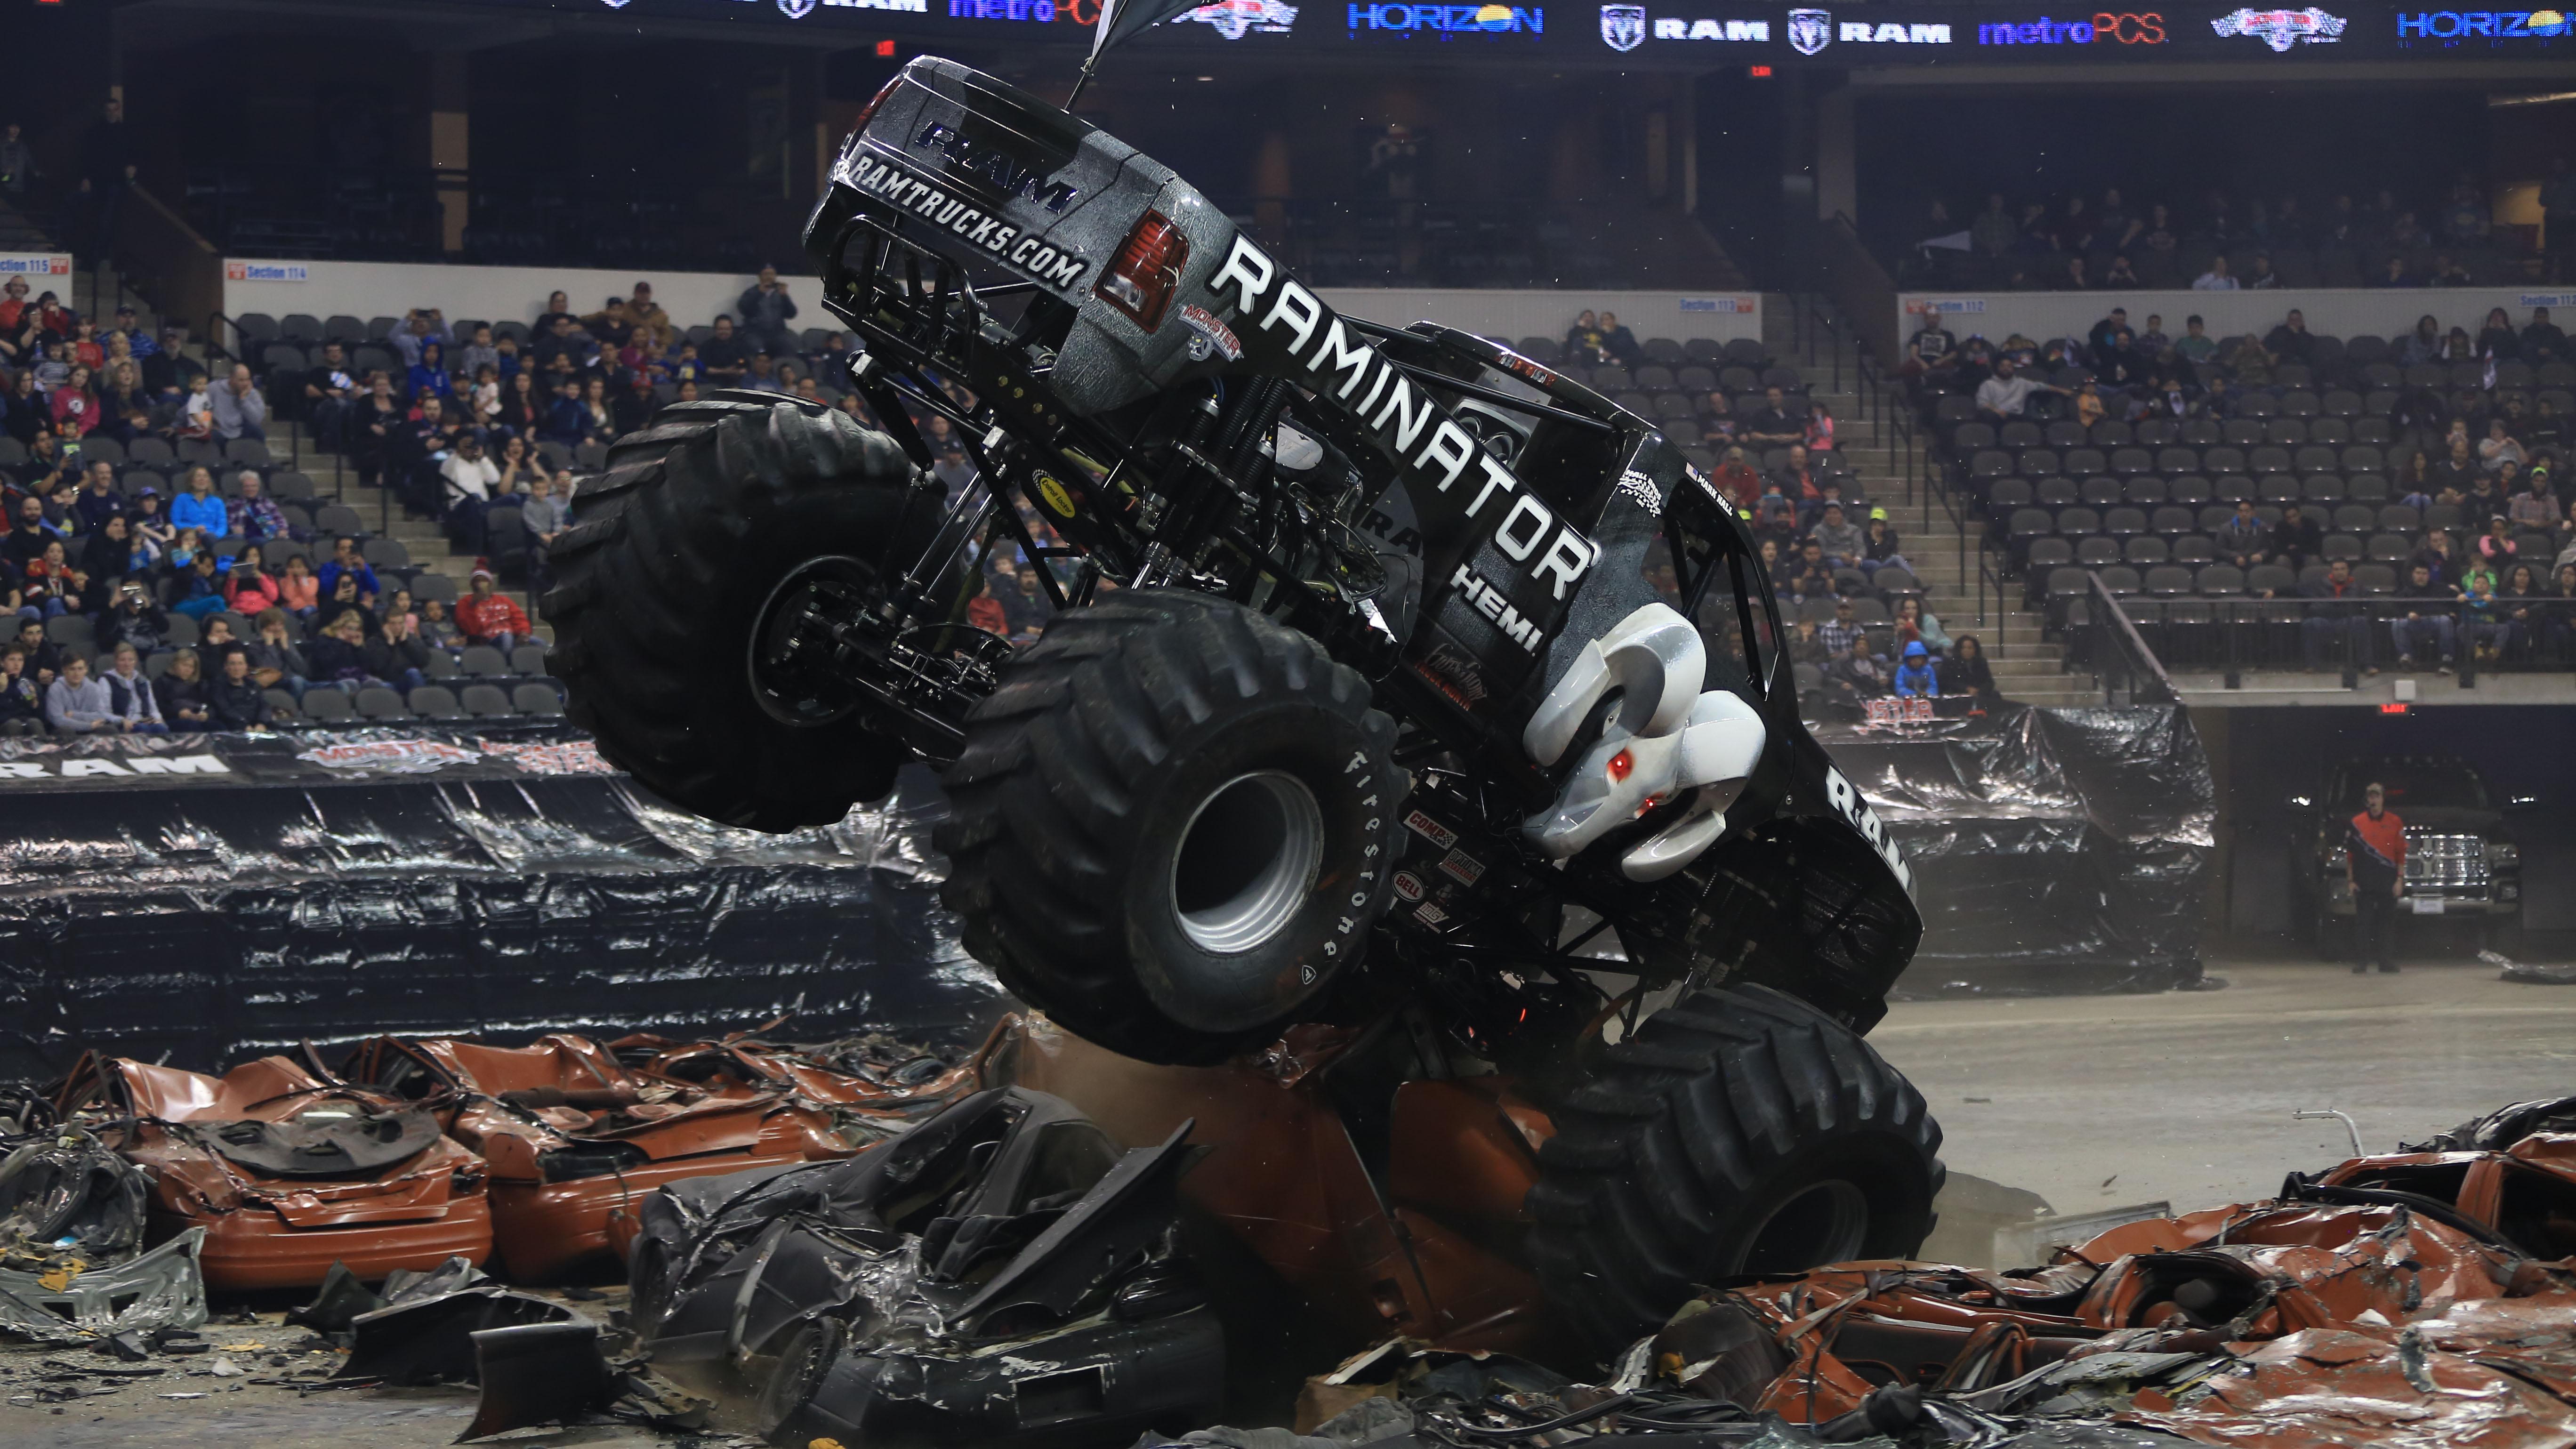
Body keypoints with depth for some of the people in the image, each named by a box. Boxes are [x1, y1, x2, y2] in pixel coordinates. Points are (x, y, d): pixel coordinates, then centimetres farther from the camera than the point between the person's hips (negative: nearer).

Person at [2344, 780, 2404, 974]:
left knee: (2388, 922, 3)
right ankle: (2361, 964, -2)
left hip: (2388, 884, 0)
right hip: (2364, 884, 0)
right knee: (2363, 923, -4)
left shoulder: (2395, 823, 5)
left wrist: (2400, 879, -1)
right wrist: (2350, 880, 2)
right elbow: (2349, 855, 7)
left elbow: (2401, 854, 5)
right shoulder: (2357, 823, 5)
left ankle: (2388, 963, 9)